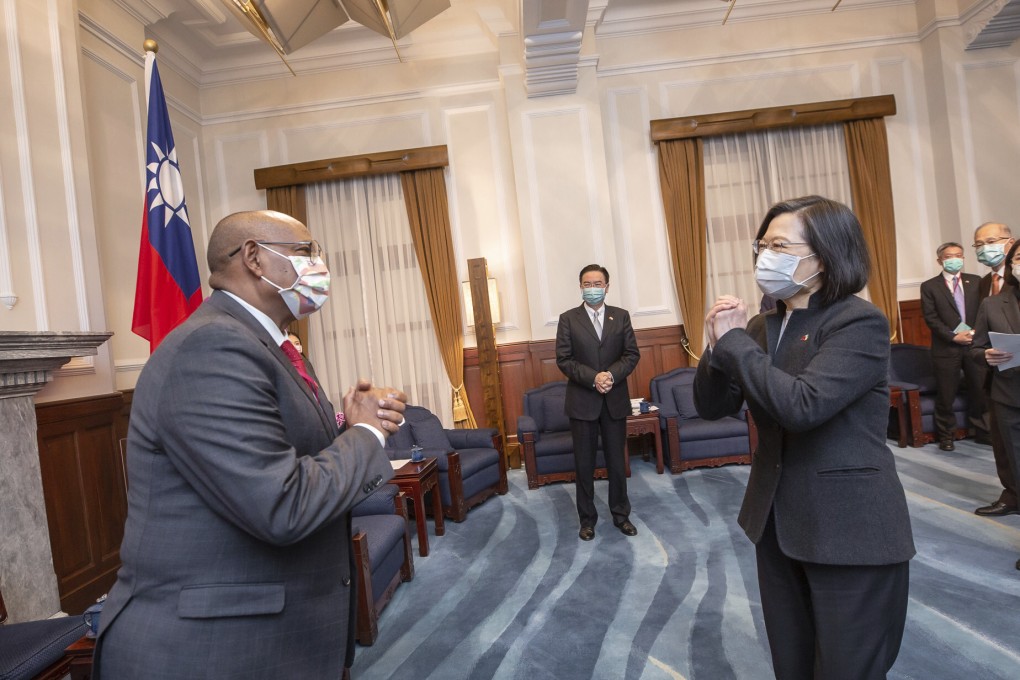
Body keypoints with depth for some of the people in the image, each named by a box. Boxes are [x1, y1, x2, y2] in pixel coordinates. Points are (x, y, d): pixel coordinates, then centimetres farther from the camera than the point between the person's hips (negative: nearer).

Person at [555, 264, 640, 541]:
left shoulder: (621, 316, 5)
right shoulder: (568, 319, -1)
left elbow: (632, 354, 1)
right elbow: (563, 359, -7)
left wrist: (612, 375, -16)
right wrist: (593, 378, -19)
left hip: (615, 400, 2)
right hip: (582, 401, -1)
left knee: (617, 461, 11)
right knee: (584, 464, 7)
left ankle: (621, 515, 27)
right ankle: (587, 519, 21)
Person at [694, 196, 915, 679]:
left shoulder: (860, 323, -16)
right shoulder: (762, 326, 3)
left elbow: (801, 405, -30)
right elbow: (712, 407, 2)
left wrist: (734, 342, -21)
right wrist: (719, 346, -14)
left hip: (850, 531, -6)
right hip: (776, 523, 7)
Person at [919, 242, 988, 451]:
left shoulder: (975, 281, 10)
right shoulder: (929, 286, 0)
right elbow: (931, 318, -6)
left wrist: (976, 332, -9)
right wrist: (954, 337, -13)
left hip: (975, 344, 3)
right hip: (946, 348, -3)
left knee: (980, 390, 8)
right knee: (946, 394, 4)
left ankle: (982, 430, 25)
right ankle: (946, 435, 16)